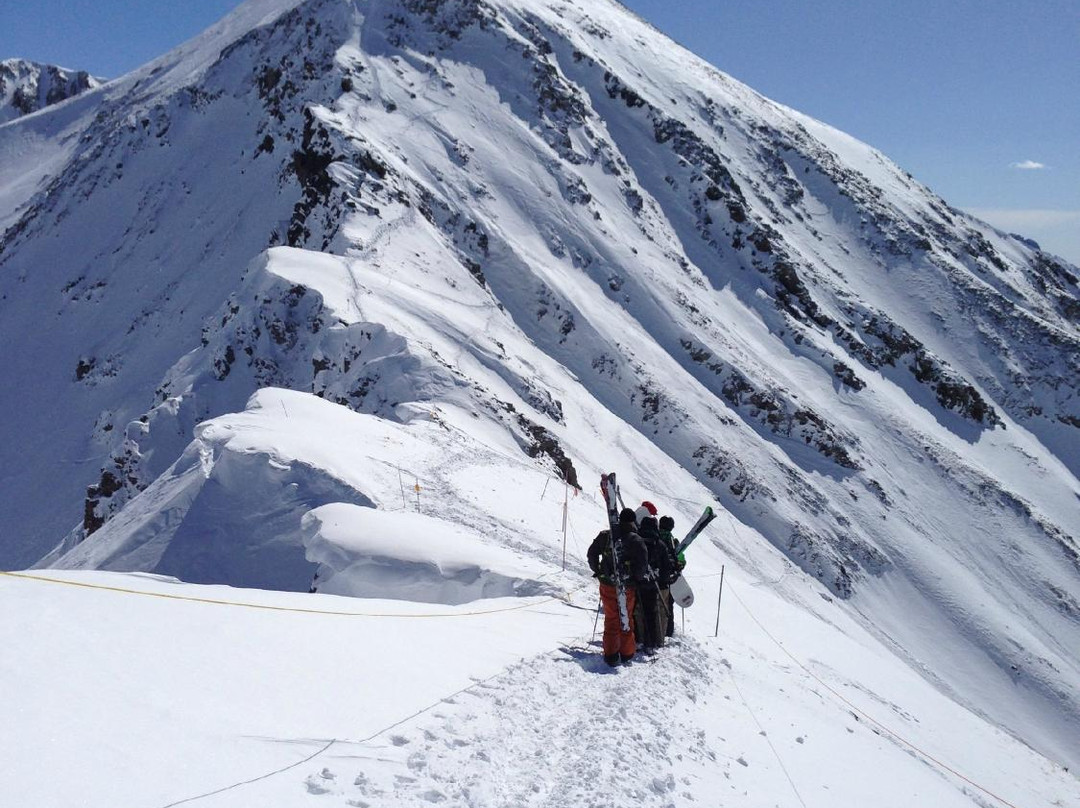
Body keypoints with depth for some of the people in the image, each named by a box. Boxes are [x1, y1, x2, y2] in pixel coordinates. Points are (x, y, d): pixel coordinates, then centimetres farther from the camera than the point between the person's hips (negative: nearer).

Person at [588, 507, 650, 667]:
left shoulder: (605, 536, -3)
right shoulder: (636, 540, -12)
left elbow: (592, 553, 5)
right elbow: (643, 563, -15)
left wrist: (597, 571, 17)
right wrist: (637, 577, 3)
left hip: (607, 585, 2)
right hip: (627, 587, -2)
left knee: (611, 619, 10)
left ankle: (611, 654, 8)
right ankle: (626, 652, 21)